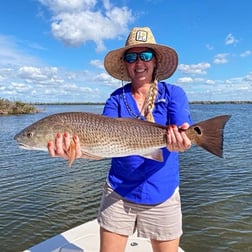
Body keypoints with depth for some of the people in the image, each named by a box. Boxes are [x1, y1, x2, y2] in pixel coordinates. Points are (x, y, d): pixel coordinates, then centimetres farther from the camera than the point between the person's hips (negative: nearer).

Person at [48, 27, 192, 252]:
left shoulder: (173, 93, -5)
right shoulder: (116, 98, -2)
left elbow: (181, 134, -18)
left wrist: (179, 141, -41)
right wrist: (80, 149, -35)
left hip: (162, 195, -1)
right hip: (118, 193, 2)